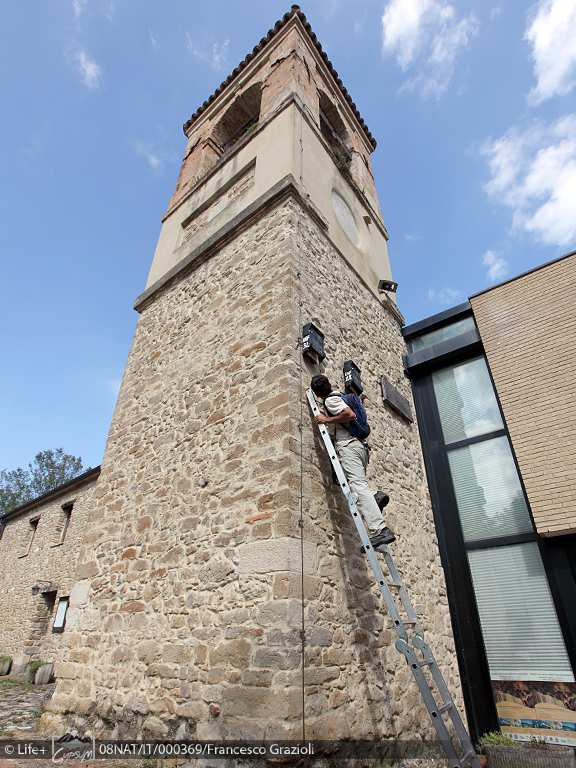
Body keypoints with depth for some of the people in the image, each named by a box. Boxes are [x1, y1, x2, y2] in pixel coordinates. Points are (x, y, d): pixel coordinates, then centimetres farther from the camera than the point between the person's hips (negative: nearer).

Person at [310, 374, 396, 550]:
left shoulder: (331, 400, -3)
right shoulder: (340, 396, 24)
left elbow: (350, 414, -19)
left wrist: (327, 420, -10)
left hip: (348, 445, -10)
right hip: (361, 445, 10)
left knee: (358, 484, -17)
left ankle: (380, 530, -25)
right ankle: (375, 496, -7)